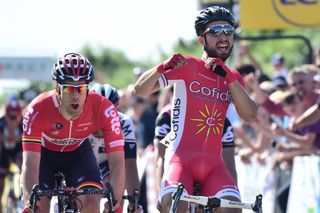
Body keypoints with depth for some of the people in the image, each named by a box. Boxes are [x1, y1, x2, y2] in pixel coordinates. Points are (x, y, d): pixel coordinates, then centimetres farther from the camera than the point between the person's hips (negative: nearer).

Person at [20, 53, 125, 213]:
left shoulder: (103, 109, -34)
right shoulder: (37, 110, -37)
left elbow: (117, 162, -36)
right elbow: (30, 165, -42)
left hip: (78, 151, 1)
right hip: (44, 152, -1)